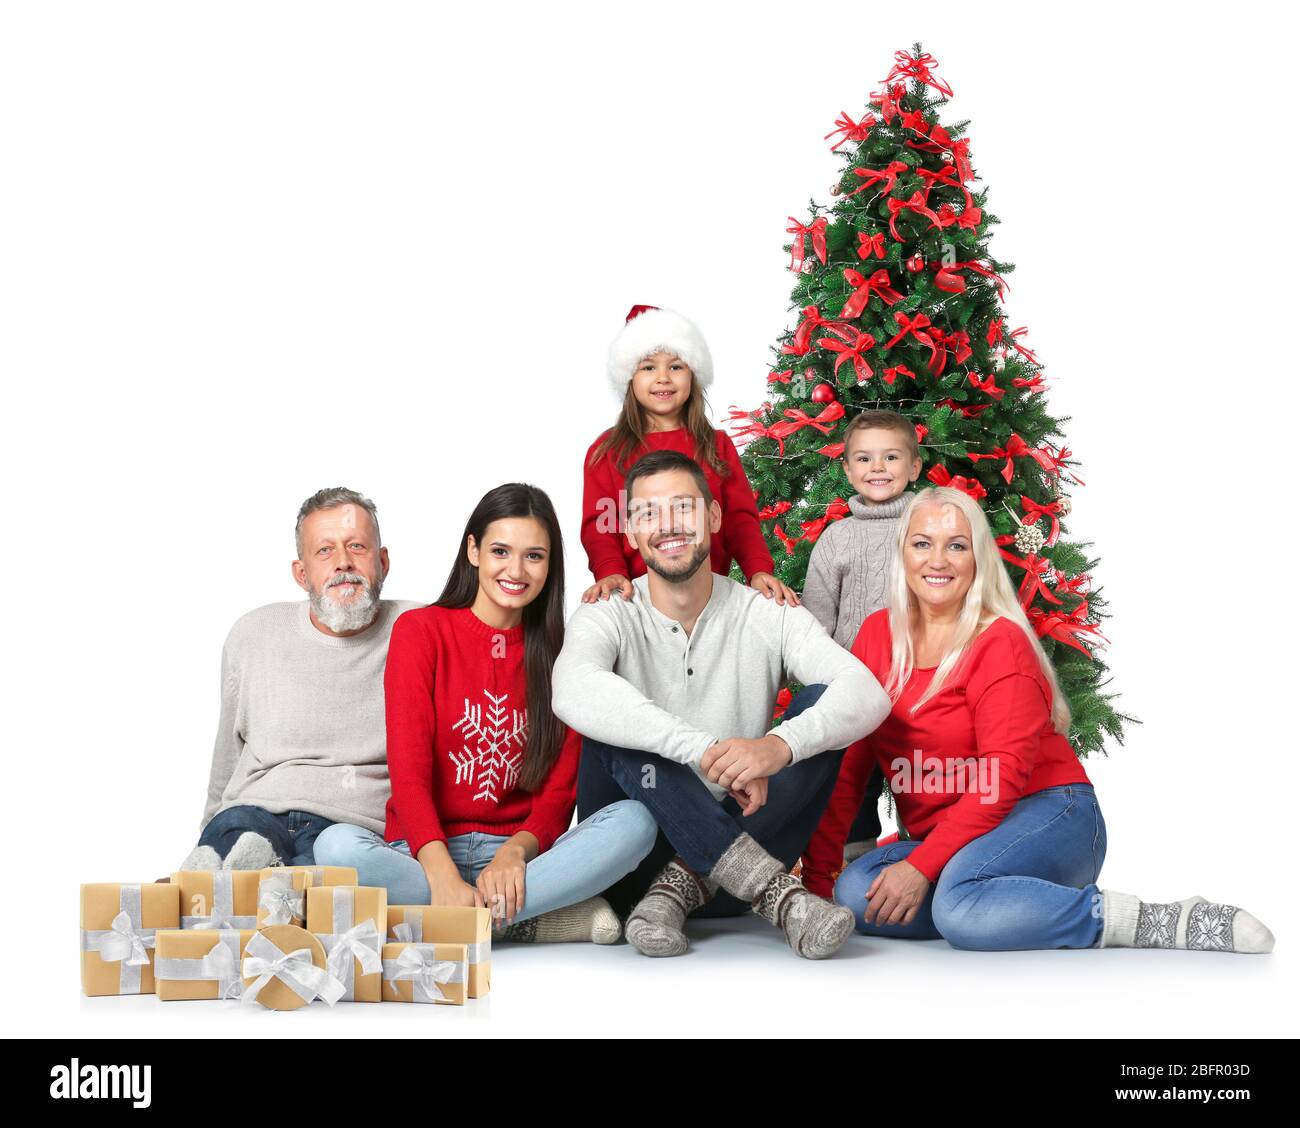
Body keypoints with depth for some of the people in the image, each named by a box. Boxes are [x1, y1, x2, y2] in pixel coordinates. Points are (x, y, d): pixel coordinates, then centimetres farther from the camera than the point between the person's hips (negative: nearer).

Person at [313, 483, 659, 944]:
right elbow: (408, 771, -9)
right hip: (425, 851, -2)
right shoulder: (420, 631, 2)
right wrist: (443, 876, -26)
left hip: (521, 853, 2)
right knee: (336, 845, -34)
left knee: (634, 820, -24)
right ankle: (545, 917, -28)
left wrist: (516, 852, -21)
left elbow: (560, 789, 3)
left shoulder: (557, 652, 10)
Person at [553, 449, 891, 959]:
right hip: (634, 867, -1)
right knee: (613, 729, -27)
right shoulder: (608, 618, -3)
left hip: (734, 839, 2)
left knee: (822, 703, -14)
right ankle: (776, 891, -33)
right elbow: (574, 691, -29)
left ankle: (685, 884, -23)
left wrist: (780, 745, -35)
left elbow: (868, 693, -15)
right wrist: (705, 748, -39)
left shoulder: (766, 615, 2)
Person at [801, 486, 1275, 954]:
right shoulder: (877, 634, 6)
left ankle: (1147, 919, -20)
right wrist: (816, 871, -6)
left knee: (958, 898, -36)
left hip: (1047, 815, -5)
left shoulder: (1001, 644, -10)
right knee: (852, 892, -23)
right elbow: (847, 762, 3)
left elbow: (1003, 775, -17)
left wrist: (921, 866, -24)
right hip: (943, 840, 6)